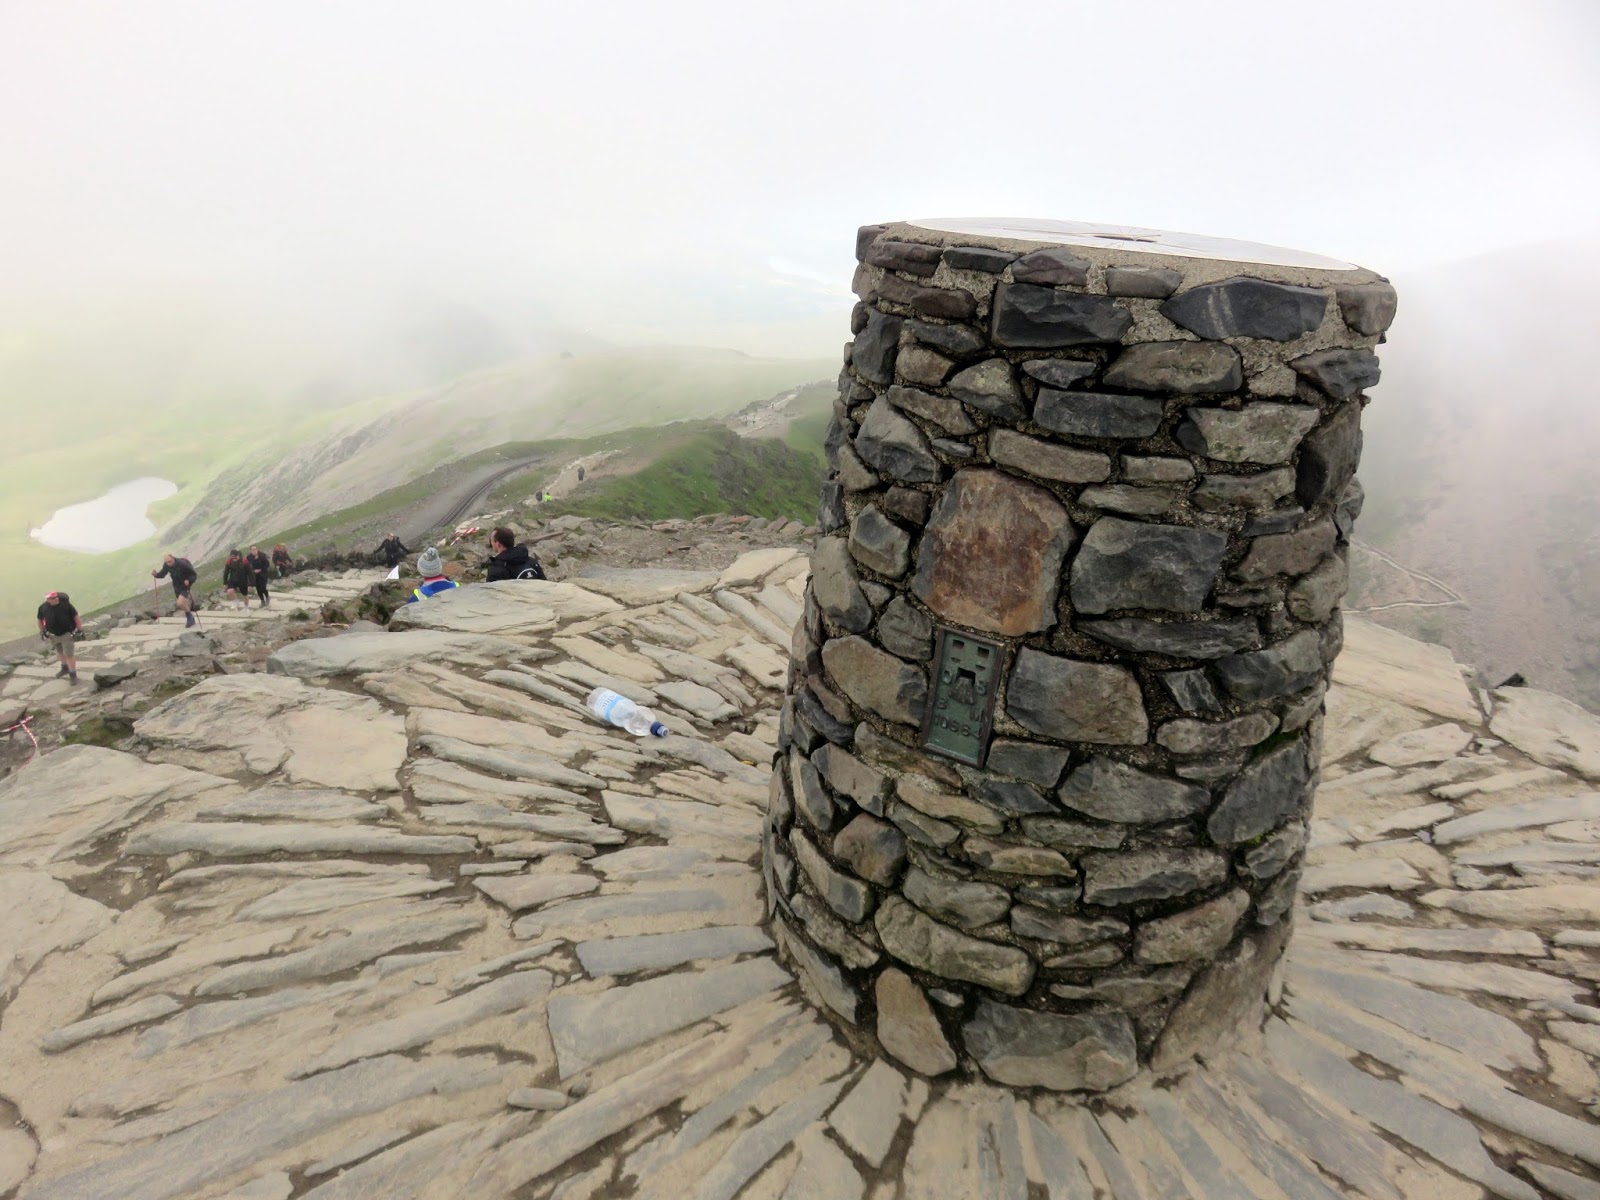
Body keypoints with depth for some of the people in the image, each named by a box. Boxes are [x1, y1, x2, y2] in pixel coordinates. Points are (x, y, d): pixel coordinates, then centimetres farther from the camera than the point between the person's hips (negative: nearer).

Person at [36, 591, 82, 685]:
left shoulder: (65, 604, -18)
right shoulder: (43, 607, -9)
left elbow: (76, 616, -9)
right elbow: (40, 620, 8)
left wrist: (79, 629, -9)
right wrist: (42, 632, 10)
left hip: (66, 634, -4)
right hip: (53, 635, 4)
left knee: (69, 654, -6)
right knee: (60, 652, 23)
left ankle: (73, 674, 5)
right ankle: (65, 668, 45)